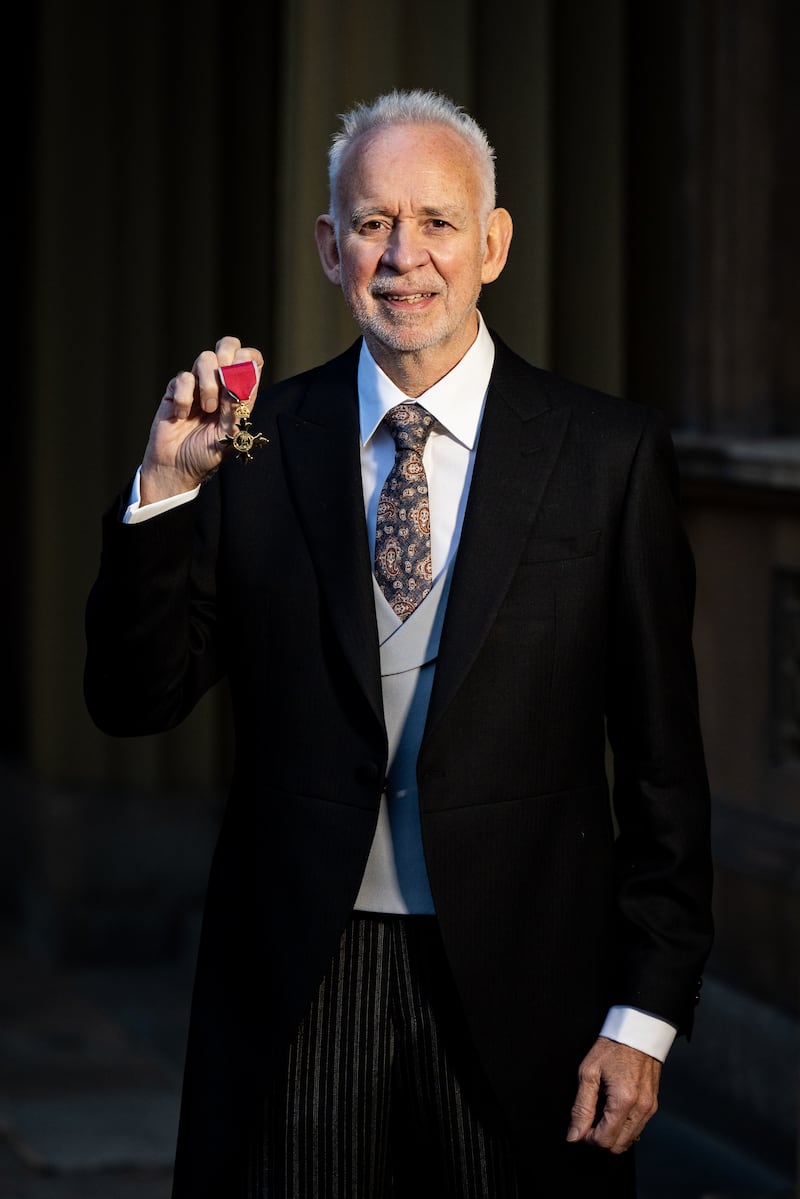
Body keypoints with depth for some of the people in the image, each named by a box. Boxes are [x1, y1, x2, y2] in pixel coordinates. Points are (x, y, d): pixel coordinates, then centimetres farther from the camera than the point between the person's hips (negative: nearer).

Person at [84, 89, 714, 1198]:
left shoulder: (610, 454, -1)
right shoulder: (258, 447, 3)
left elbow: (663, 765, 0)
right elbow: (134, 702, 1)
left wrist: (645, 1018, -4)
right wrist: (166, 486, -13)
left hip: (518, 985, -1)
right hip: (297, 995, 1)